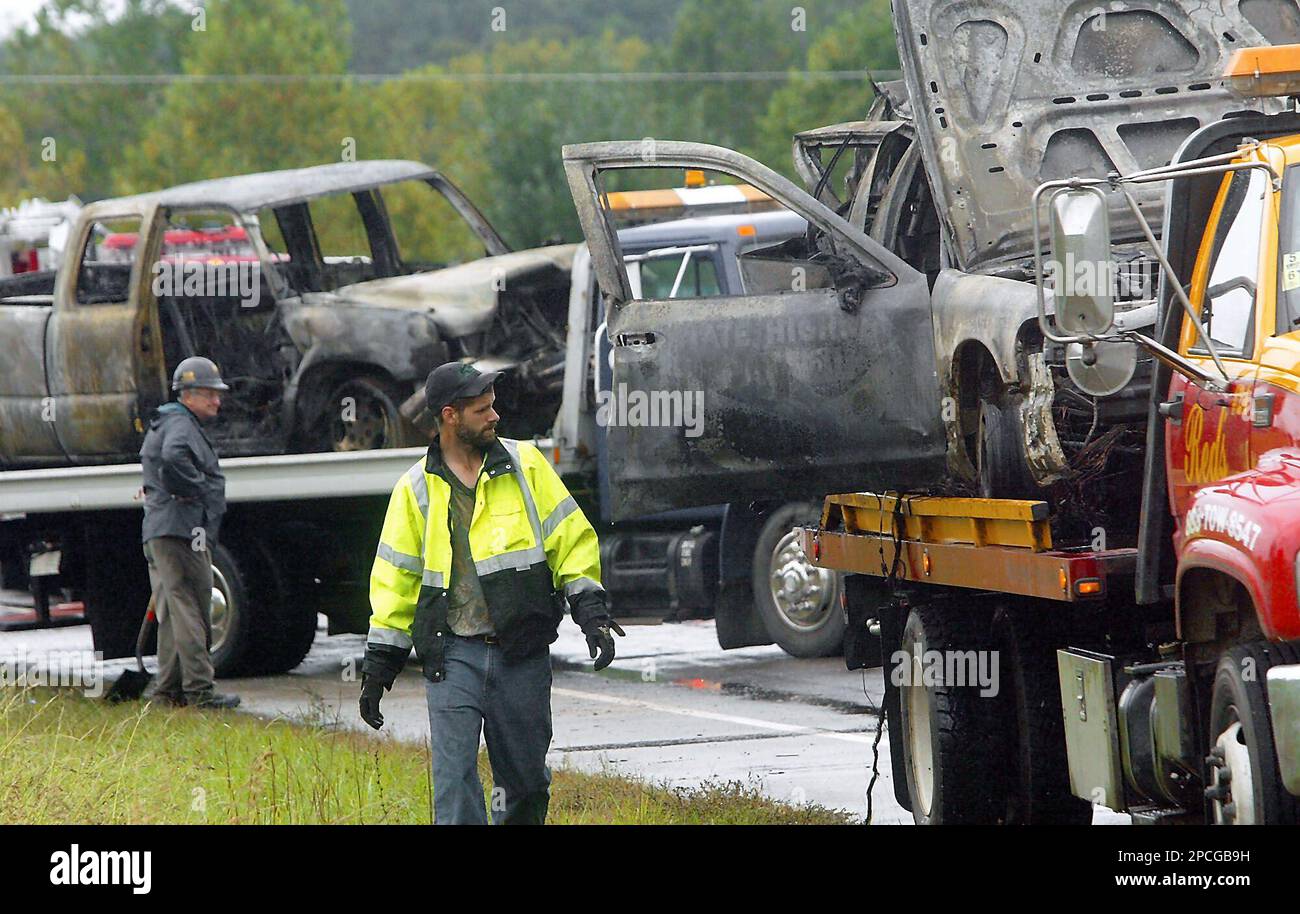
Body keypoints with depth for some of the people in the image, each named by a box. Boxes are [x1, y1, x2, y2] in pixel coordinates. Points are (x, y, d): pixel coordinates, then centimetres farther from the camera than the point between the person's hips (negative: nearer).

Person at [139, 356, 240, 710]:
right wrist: (196, 490, -20)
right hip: (182, 529, -11)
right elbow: (173, 457, -34)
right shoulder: (181, 424, -12)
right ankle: (198, 690, -11)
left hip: (157, 533, 11)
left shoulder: (163, 424, 22)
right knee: (190, 611, -9)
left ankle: (169, 688, 16)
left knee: (172, 612, 13)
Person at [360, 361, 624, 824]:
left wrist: (590, 611, -4)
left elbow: (571, 539, 7)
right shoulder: (416, 489, 5)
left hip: (523, 656, 1)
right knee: (454, 777, -11)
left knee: (524, 778, 8)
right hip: (454, 655, -1)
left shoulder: (525, 464, 5)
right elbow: (395, 577, 11)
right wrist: (378, 665, 9)